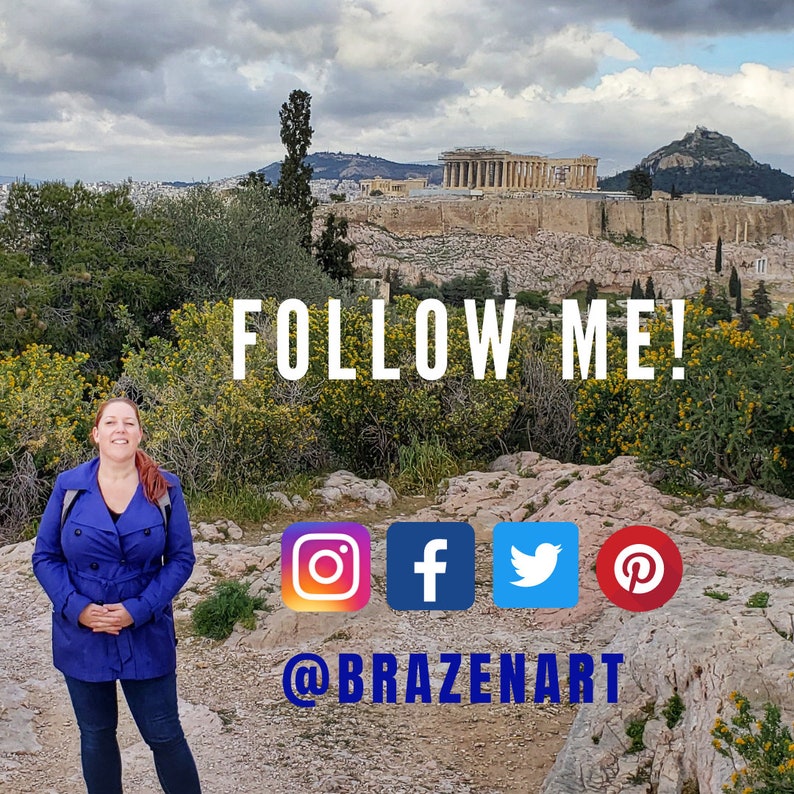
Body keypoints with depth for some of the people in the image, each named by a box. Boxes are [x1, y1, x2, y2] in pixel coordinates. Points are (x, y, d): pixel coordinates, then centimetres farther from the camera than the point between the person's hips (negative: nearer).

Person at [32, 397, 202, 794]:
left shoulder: (165, 489, -5)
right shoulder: (69, 486, -4)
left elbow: (181, 559, -4)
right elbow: (44, 556, 0)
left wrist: (138, 610, -15)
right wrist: (76, 608, -14)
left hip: (146, 635, -1)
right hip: (82, 634, 1)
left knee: (164, 735, 5)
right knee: (96, 735, 15)